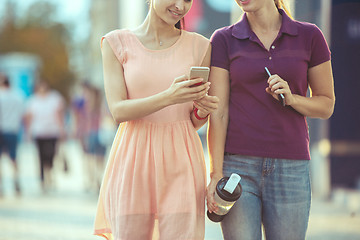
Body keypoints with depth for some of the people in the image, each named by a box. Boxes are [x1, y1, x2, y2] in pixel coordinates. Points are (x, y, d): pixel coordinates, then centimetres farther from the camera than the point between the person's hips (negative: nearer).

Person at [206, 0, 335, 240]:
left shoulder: (309, 36, 4)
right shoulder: (224, 40, 3)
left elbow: (326, 105, 9)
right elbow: (218, 114, -1)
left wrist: (290, 98, -11)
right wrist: (216, 173, -9)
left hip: (290, 169, 1)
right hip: (238, 166, -1)